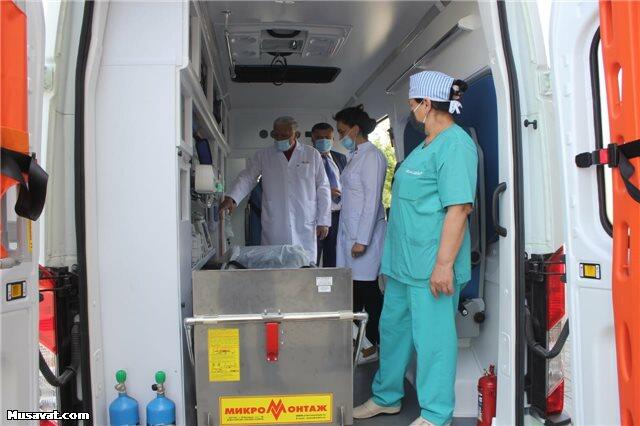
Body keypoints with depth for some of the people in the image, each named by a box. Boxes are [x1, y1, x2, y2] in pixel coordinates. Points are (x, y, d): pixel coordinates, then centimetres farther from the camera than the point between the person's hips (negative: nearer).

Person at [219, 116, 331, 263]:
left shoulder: (312, 155, 8)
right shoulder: (263, 156, 10)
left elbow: (323, 189, 8)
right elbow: (247, 178, 1)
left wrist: (323, 221, 3)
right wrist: (231, 198, -17)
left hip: (305, 229, 0)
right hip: (274, 229, 0)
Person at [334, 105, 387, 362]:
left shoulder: (371, 156, -13)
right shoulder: (356, 156, 15)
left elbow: (372, 201, -18)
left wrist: (362, 240, -20)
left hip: (364, 233, -8)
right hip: (350, 231, 9)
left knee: (367, 288, -1)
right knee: (352, 289, 11)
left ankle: (378, 345, 12)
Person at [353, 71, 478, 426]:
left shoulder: (455, 144, -14)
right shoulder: (426, 145, 17)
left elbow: (459, 208, -21)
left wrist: (444, 263, -25)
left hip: (431, 266, -10)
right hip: (403, 262, 10)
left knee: (432, 337, 0)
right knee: (393, 327, 19)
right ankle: (386, 397, 36)